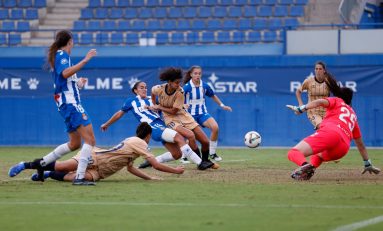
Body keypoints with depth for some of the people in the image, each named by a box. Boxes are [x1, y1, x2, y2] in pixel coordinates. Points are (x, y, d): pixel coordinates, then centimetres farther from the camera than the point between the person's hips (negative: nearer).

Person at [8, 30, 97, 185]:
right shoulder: (62, 54, -7)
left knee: (75, 143, 18)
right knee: (90, 140, -16)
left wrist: (78, 83, 41)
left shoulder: (58, 55, 20)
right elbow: (65, 73, -28)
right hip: (70, 102, -10)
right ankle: (79, 177, -25)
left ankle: (41, 163, 20)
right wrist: (85, 60, -28)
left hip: (66, 103, 10)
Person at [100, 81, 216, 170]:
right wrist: (106, 124, 31)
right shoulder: (132, 101, 13)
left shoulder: (151, 100, 23)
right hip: (153, 127, -6)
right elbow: (120, 113, 23)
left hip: (162, 126, 6)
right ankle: (199, 163, -27)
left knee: (177, 154, -7)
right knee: (179, 137, -25)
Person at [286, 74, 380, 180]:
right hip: (343, 148, 5)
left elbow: (320, 102, 2)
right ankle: (312, 166, -4)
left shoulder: (336, 101, 26)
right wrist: (368, 164, 49)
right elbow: (360, 143, 42)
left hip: (329, 132, -5)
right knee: (316, 155, 34)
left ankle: (305, 165, -49)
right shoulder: (353, 115, 39)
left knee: (293, 153, -13)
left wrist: (301, 109, -10)